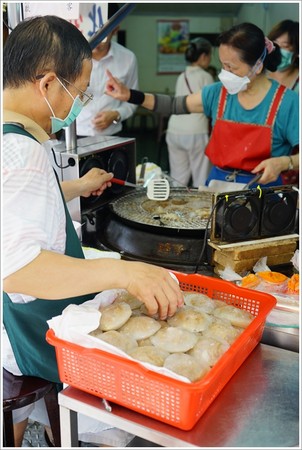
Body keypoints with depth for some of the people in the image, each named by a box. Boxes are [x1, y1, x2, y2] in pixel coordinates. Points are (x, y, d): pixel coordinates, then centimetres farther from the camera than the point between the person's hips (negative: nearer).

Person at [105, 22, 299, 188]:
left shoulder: (287, 102, -10)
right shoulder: (218, 92, 5)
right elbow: (174, 105, 7)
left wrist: (283, 162, -27)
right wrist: (129, 95, -4)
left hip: (260, 189, -4)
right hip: (217, 183, 4)